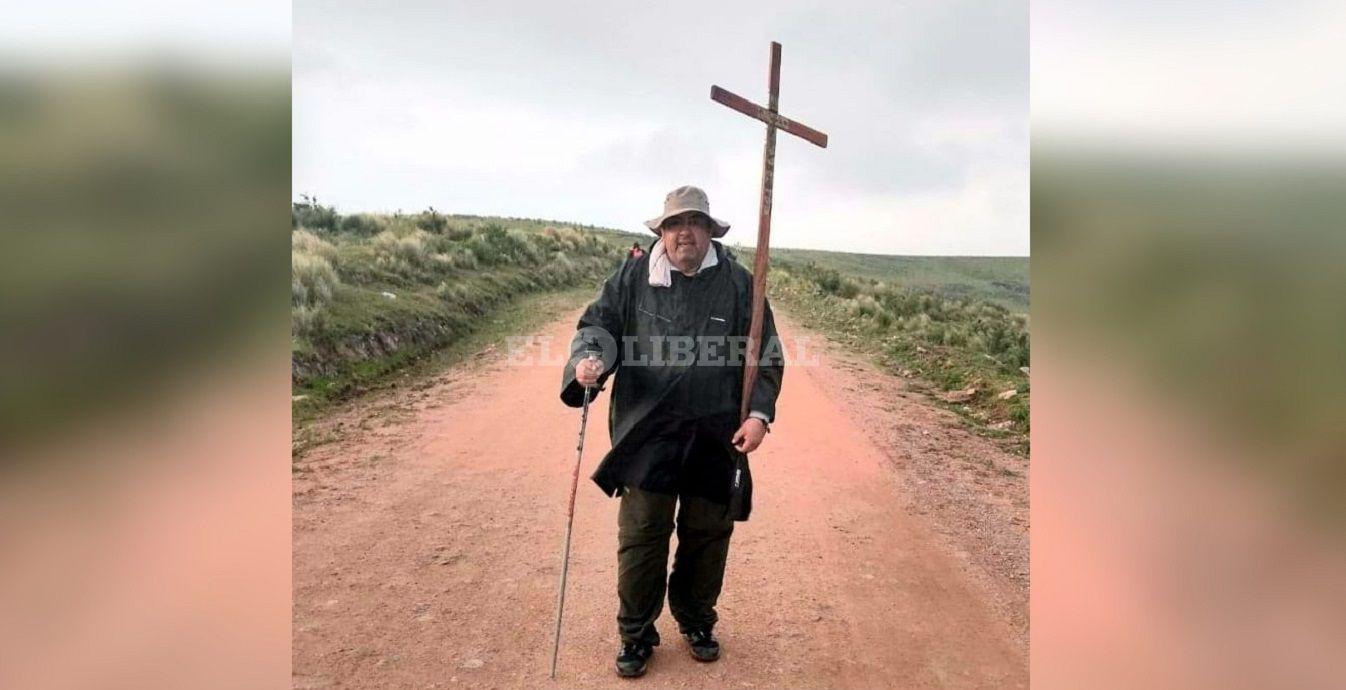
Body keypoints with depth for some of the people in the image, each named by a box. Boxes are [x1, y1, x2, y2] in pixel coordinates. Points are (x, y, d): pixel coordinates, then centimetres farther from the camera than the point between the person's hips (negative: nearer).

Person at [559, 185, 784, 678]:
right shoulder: (632, 278, 1)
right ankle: (636, 634, 24)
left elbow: (765, 355, 4)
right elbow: (598, 325, 4)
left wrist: (759, 414, -7)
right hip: (647, 434, -1)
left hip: (716, 438, 1)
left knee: (707, 536, 14)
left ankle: (697, 622, 38)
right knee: (640, 536, 3)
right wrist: (589, 359, -19)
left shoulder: (738, 283, 1)